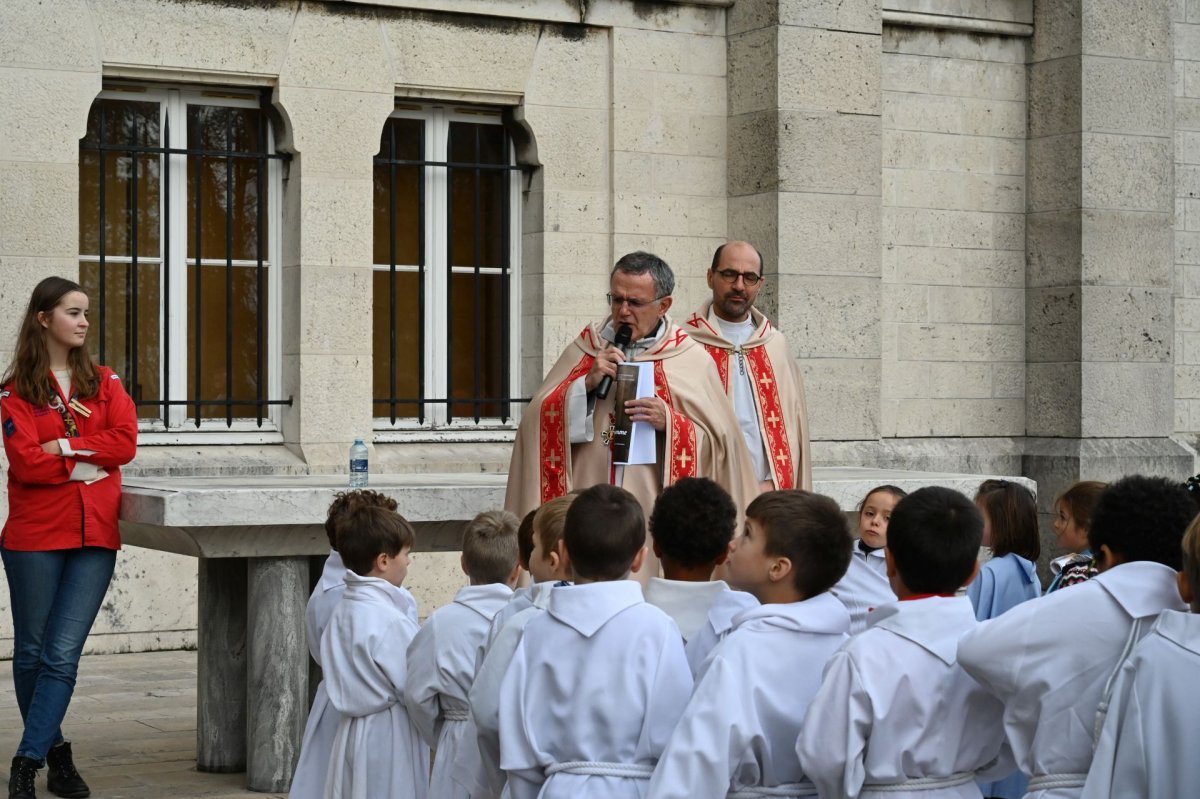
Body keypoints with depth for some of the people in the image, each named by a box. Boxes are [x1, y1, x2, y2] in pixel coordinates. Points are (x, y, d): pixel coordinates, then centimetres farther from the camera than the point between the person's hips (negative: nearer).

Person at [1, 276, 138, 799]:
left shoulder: (104, 382, 11)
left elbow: (126, 442, -4)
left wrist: (63, 447, -9)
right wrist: (86, 461, -9)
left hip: (94, 538, 2)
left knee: (62, 655, -6)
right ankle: (56, 753, 21)